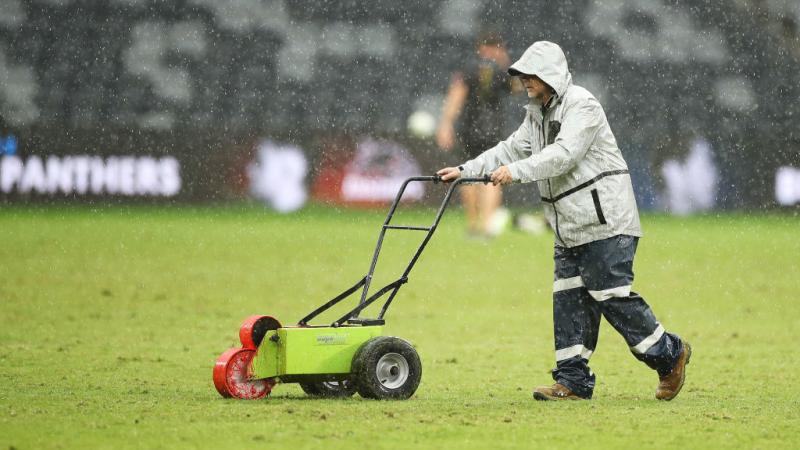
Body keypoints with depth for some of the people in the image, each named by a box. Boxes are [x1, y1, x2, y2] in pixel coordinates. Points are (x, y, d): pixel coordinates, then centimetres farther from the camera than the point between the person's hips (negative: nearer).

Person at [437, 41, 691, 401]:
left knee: (611, 295, -9)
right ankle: (573, 380, 6)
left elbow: (564, 154, -25)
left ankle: (670, 354, 5)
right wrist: (466, 171, 6)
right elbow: (511, 149, 16)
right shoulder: (538, 114, 17)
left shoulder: (582, 105, -13)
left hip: (603, 221, -9)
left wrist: (516, 172, -31)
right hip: (570, 228, 9)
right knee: (568, 299, 5)